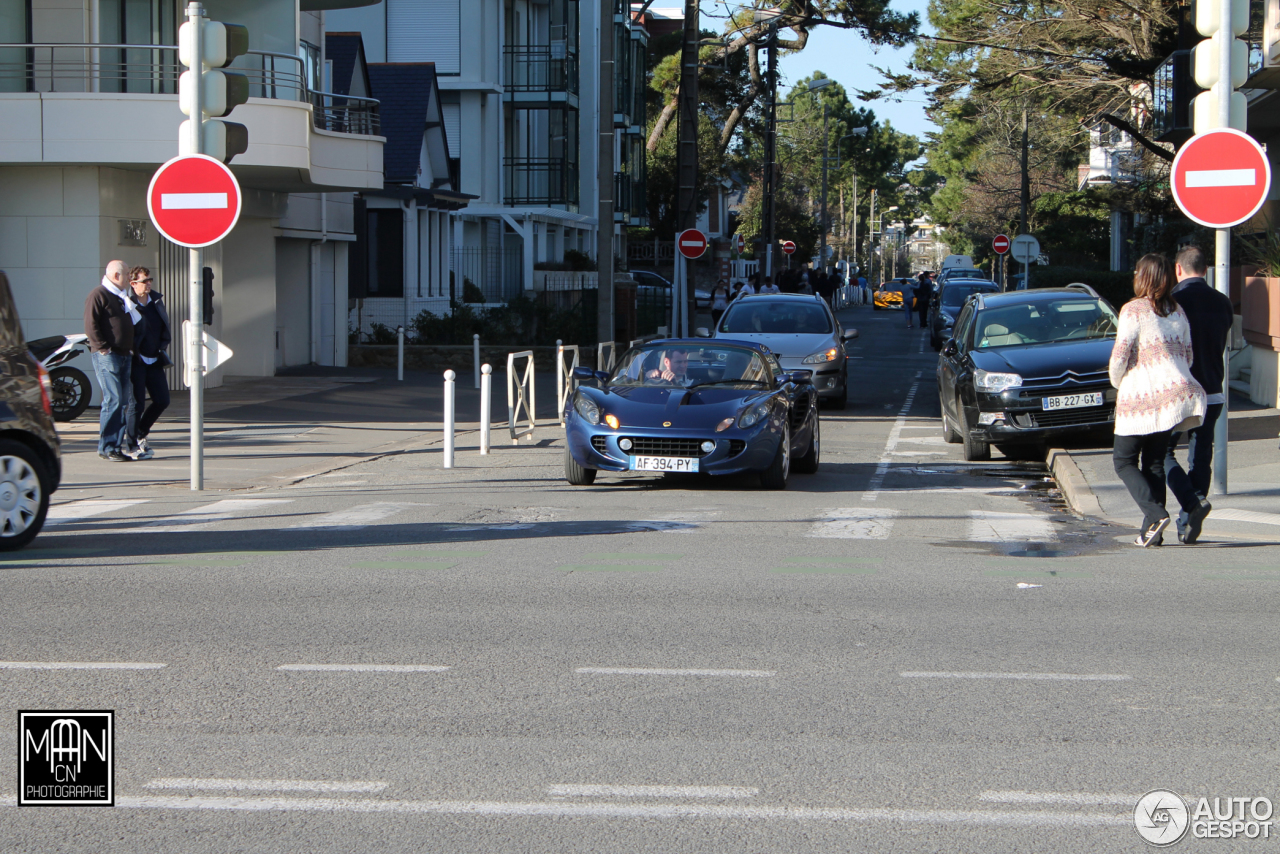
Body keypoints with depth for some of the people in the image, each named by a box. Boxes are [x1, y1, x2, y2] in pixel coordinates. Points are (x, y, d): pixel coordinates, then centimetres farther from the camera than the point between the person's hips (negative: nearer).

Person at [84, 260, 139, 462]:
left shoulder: (122, 297, 22)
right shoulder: (98, 295, -6)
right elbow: (91, 326, -14)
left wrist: (130, 348, 17)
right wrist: (103, 347, -18)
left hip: (125, 355, 9)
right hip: (107, 356, -9)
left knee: (124, 402, 6)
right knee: (113, 400, -13)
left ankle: (116, 445, 10)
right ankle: (106, 447, -9)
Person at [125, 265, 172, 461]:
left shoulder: (157, 300, 11)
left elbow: (165, 326, 22)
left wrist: (163, 346, 11)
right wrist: (131, 353, -14)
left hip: (154, 360, 7)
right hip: (136, 361, -7)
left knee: (162, 400, 7)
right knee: (137, 402, -5)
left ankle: (140, 434, 26)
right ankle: (134, 446, 4)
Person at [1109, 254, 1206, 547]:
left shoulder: (1134, 310, -8)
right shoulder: (1178, 312, 11)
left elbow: (1120, 355, -11)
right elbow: (1188, 356, 14)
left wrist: (1117, 382, 7)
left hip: (1141, 396, -6)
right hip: (1175, 392, 6)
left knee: (1124, 460, 5)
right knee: (1154, 462, 12)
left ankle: (1154, 513, -14)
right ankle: (1152, 532, 7)